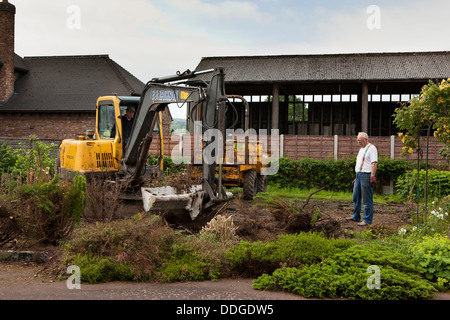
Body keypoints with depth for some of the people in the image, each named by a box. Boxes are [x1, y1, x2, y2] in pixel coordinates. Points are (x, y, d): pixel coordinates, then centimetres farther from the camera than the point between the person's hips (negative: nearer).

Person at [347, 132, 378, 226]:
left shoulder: (371, 148, -8)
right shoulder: (361, 149, 21)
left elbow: (374, 163, -16)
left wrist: (372, 176, -24)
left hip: (366, 175, -9)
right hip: (359, 175, 10)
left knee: (367, 200, -5)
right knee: (356, 197, 15)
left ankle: (367, 220, -2)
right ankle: (356, 216, 26)